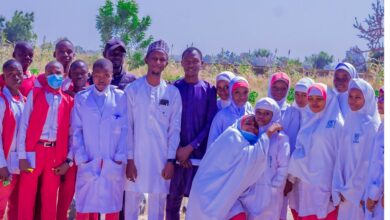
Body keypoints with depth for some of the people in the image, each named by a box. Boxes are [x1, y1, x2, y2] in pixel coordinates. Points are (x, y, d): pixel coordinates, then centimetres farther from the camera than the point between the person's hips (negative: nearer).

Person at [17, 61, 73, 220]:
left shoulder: (68, 101, 8)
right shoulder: (35, 94, 4)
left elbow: (68, 132, 7)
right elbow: (24, 125, -2)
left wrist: (67, 160, 1)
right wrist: (22, 156, -8)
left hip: (55, 154, 2)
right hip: (33, 151, -2)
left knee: (50, 200, 9)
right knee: (26, 198, 1)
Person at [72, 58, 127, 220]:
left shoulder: (121, 98, 1)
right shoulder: (81, 98, 4)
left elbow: (125, 130, 1)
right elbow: (76, 131, 3)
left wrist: (120, 158, -5)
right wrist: (81, 159, -5)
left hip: (113, 164, 0)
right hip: (88, 163, 1)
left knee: (112, 206, 7)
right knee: (84, 207, 3)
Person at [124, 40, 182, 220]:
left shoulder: (173, 93, 2)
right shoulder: (132, 89, -1)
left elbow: (175, 129, 3)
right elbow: (127, 127, -1)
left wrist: (171, 160, -3)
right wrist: (129, 159, -5)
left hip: (161, 158, 1)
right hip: (136, 157, -1)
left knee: (157, 203, 7)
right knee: (131, 201, 4)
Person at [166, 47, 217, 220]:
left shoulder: (209, 90, 3)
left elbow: (210, 123, -1)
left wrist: (190, 147, -9)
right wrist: (177, 149, -7)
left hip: (200, 154, 0)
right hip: (177, 153, 0)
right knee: (173, 200, 4)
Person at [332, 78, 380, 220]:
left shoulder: (371, 126, -10)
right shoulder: (349, 122, 9)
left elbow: (370, 161, -12)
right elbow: (341, 156, 6)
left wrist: (352, 190, -10)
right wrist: (339, 187, -1)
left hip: (362, 191, -5)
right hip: (347, 188, 5)